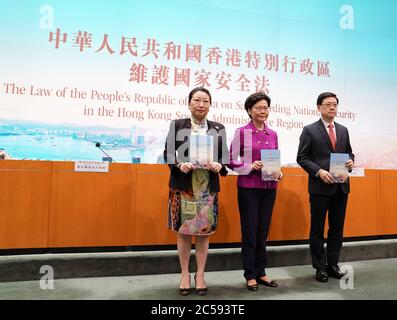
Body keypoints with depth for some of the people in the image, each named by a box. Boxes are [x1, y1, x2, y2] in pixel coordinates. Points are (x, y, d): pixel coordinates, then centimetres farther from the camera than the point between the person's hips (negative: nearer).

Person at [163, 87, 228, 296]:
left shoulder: (218, 128, 8)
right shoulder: (176, 125, 3)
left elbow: (225, 156, 9)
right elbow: (168, 153, 1)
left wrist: (219, 165, -12)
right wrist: (179, 165, -17)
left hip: (208, 188, 2)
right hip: (183, 187, -1)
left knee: (204, 232, 8)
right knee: (183, 232, 7)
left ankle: (200, 275, 25)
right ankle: (185, 274, 25)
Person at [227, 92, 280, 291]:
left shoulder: (273, 134, 9)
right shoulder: (241, 132, -4)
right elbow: (231, 161, -4)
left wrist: (278, 173, -4)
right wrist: (250, 167, -18)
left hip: (269, 188, 5)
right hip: (248, 187, -4)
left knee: (263, 231, 13)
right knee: (249, 231, 4)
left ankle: (261, 272, 27)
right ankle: (250, 275, 19)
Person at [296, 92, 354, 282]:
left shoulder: (343, 130, 13)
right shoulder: (310, 130, -3)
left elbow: (349, 153, 19)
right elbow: (301, 157, -6)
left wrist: (351, 161, -4)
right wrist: (319, 171, -18)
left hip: (341, 186, 5)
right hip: (320, 187, -5)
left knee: (337, 228, 12)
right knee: (317, 229, 5)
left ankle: (333, 265, 25)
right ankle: (320, 267, 18)